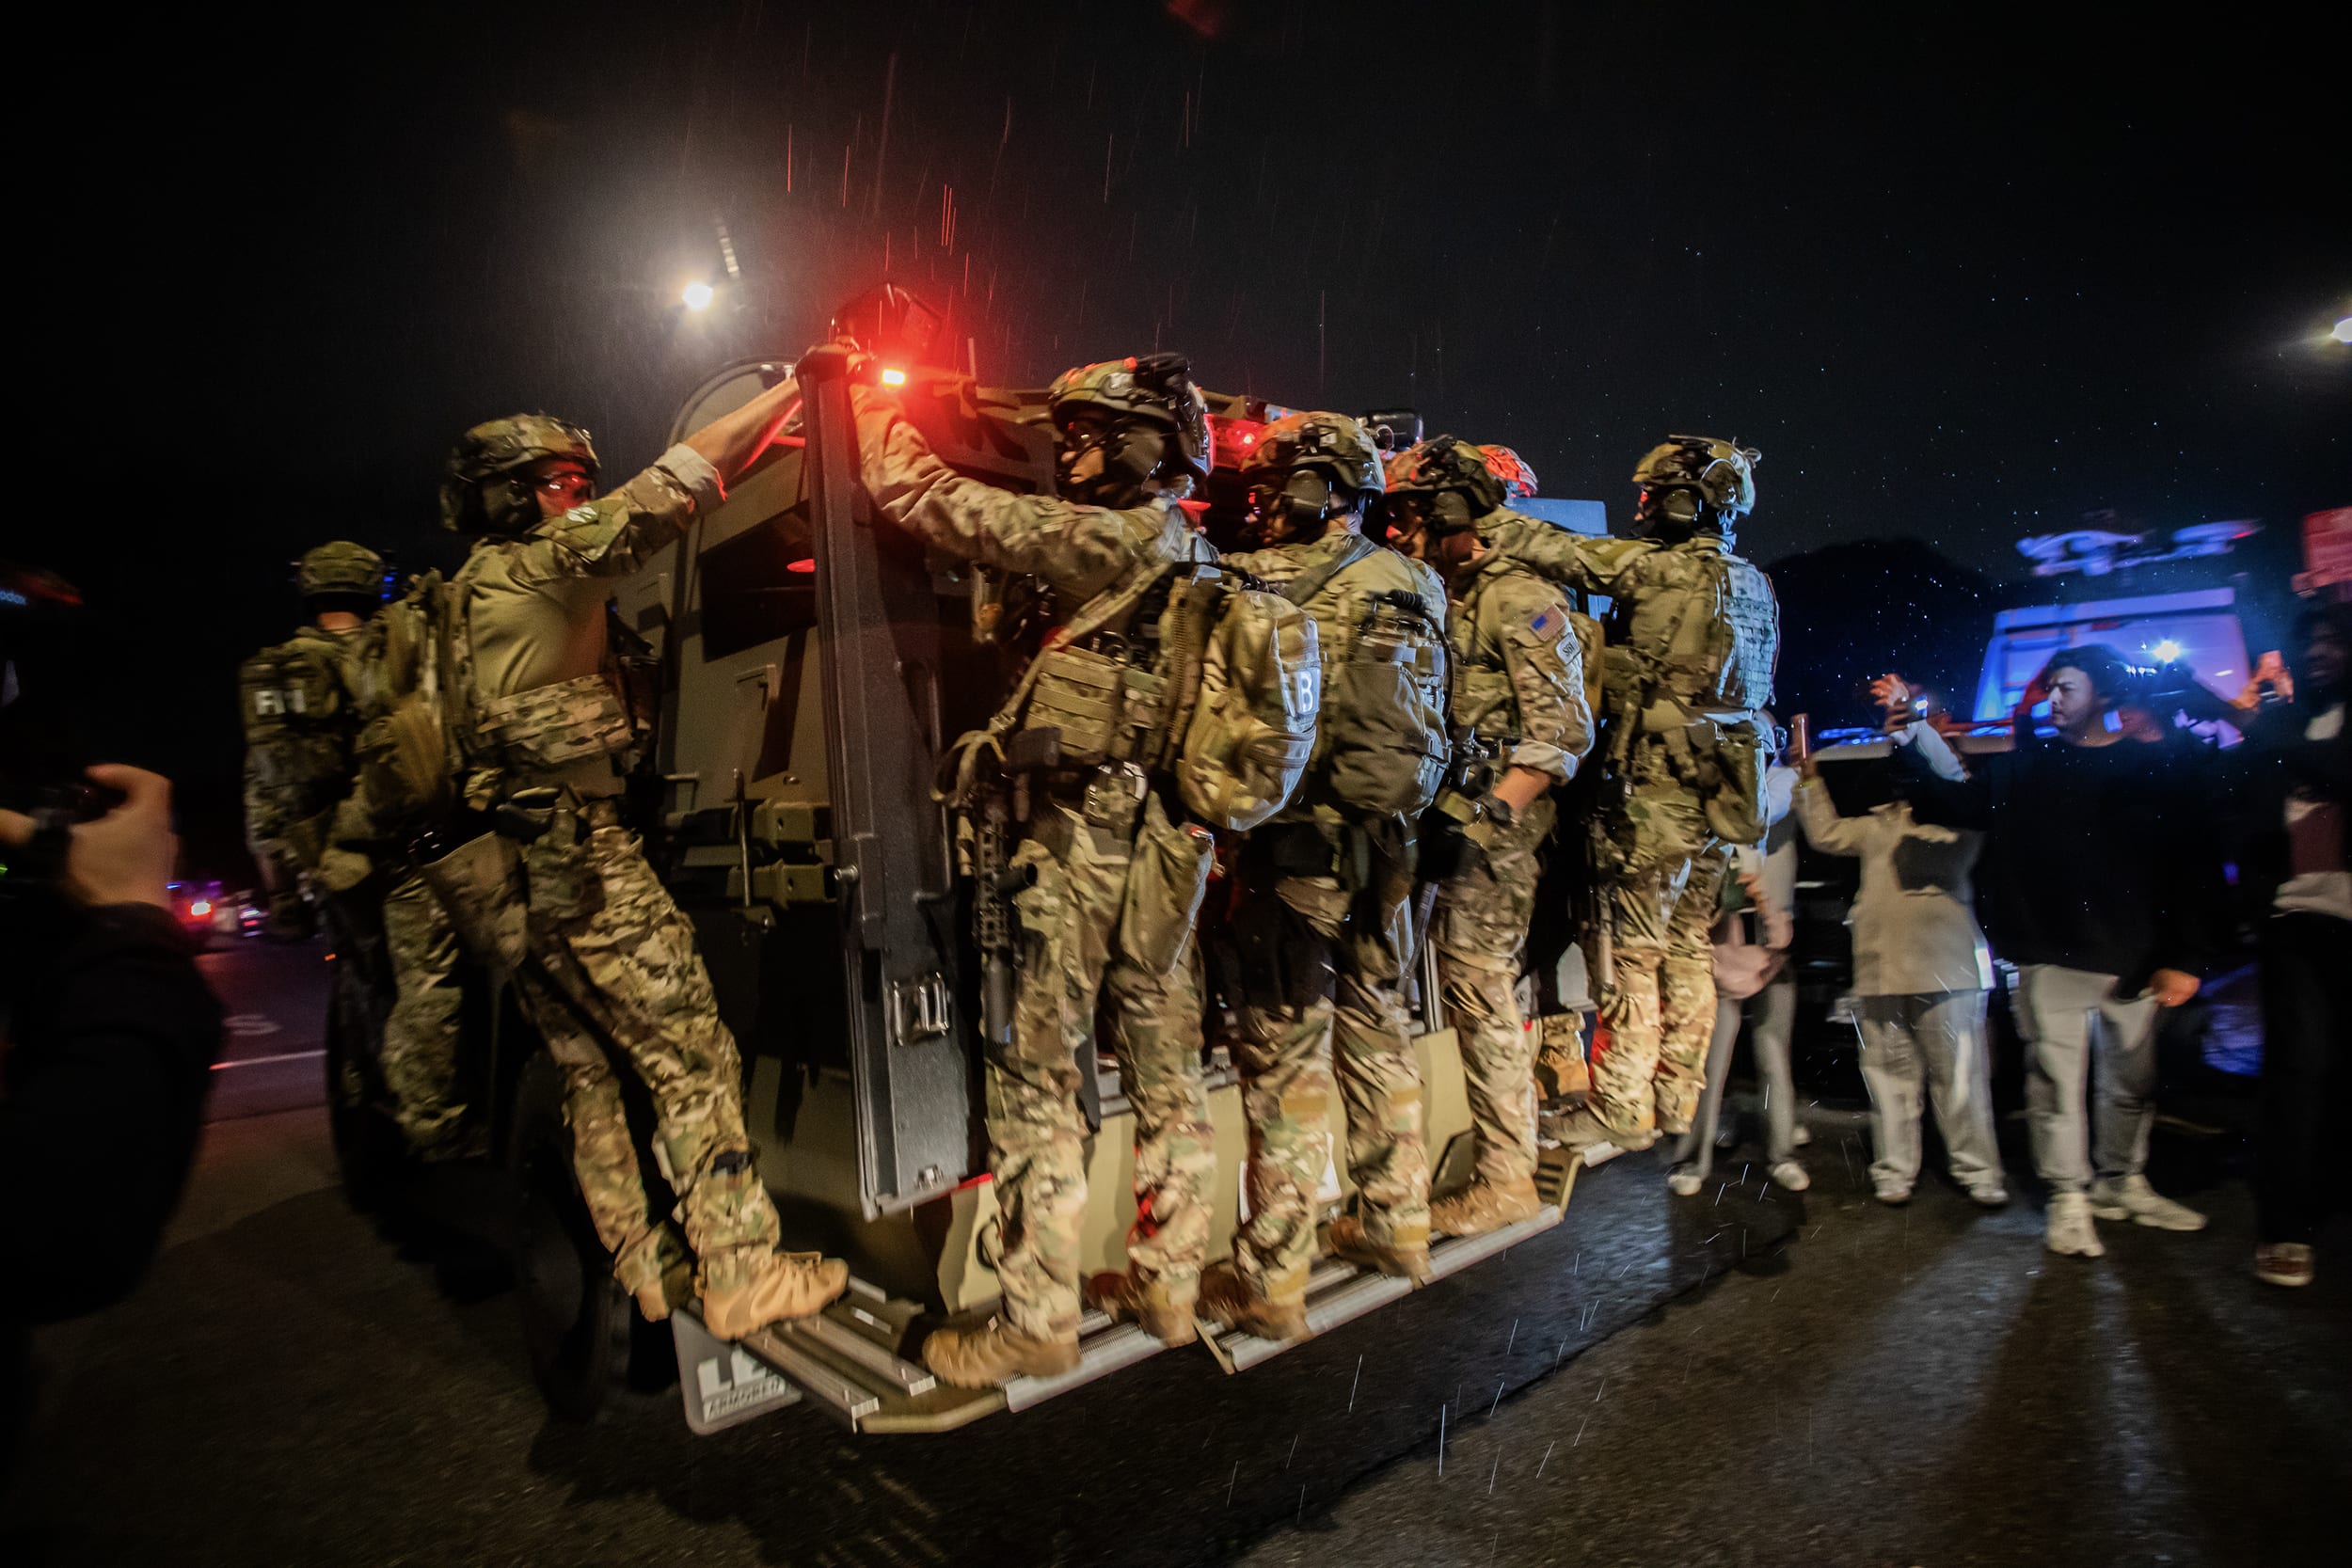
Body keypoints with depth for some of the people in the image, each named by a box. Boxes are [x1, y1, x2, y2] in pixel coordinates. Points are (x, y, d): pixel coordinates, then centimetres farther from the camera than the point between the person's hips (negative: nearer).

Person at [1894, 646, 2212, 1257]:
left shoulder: (2155, 767, 2)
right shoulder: (2024, 766, 6)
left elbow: (2192, 867, 1)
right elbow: (1951, 804, 2)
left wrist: (2183, 957, -4)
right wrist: (1908, 747, -12)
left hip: (2133, 957, 1)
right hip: (2051, 957, -1)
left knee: (2132, 1080, 14)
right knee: (2057, 1080, 1)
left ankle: (2122, 1183, 32)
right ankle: (2069, 1199, 11)